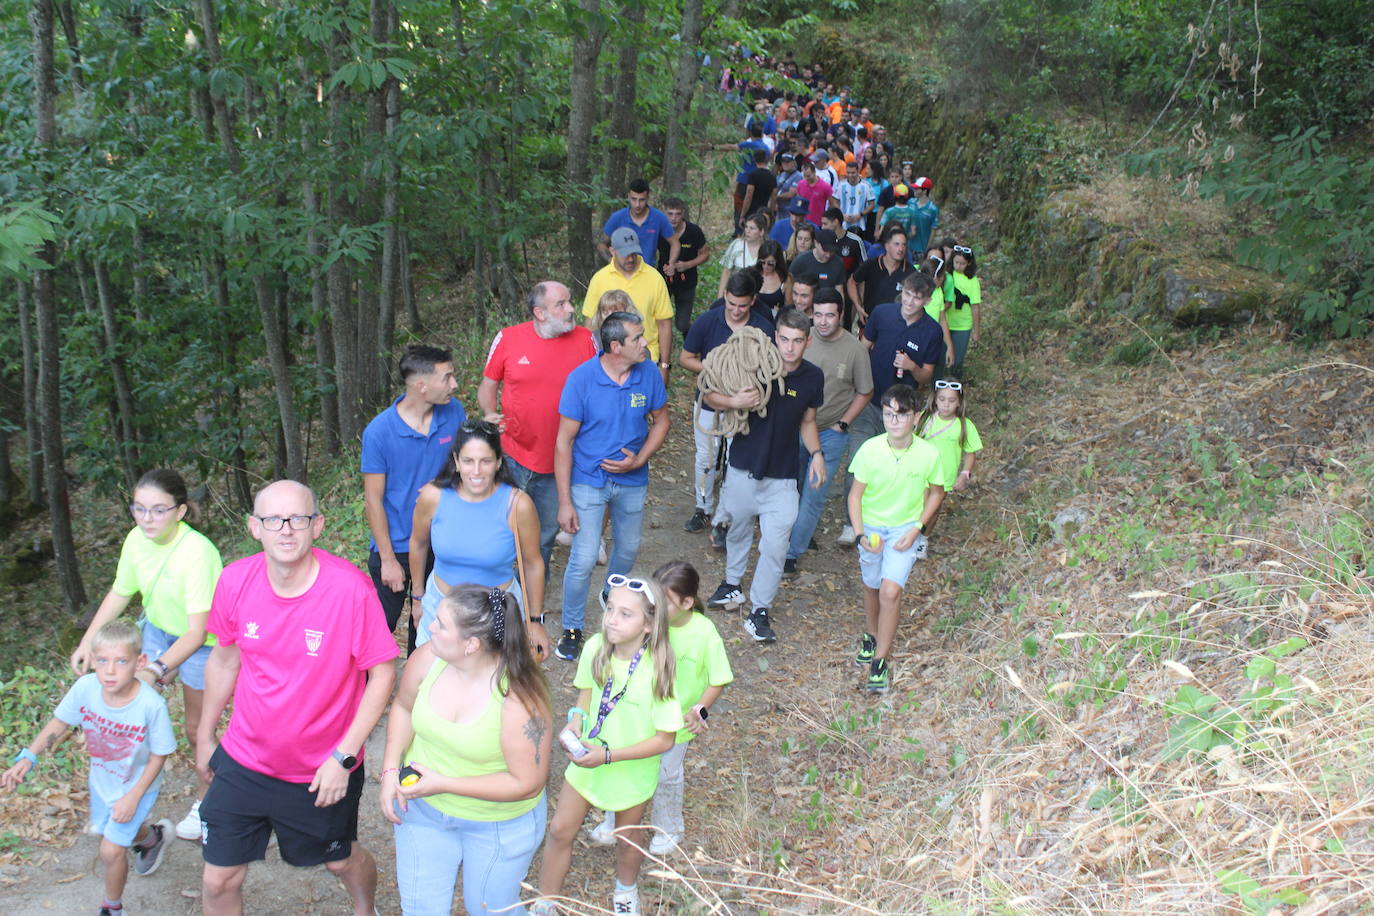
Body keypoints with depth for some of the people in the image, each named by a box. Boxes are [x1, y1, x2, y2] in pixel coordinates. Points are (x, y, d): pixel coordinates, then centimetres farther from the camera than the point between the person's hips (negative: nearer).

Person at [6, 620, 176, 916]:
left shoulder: (151, 705, -36)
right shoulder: (85, 688, -26)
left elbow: (159, 755, -21)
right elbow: (59, 723, -7)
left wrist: (133, 797, -19)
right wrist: (28, 757, -17)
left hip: (137, 785, -5)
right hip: (101, 780, 5)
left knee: (111, 851, -3)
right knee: (115, 832, 27)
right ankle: (152, 837, 62)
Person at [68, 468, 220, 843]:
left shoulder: (197, 552, -36)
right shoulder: (137, 540, -16)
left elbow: (197, 632, -37)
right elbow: (119, 594, 4)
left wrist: (159, 669, -47)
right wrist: (88, 642, 1)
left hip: (201, 643, -5)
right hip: (157, 630, 5)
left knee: (196, 728, 7)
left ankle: (206, 800, 32)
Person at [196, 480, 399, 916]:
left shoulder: (351, 589, -25)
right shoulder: (235, 581, -12)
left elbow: (382, 675, -16)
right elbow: (224, 659, 5)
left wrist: (342, 757, -18)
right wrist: (205, 736, 14)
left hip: (323, 771, -2)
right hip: (243, 762, 3)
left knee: (341, 859, 22)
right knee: (219, 880, 11)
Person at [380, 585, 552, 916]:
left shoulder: (520, 698, -32)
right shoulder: (427, 659, -18)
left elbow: (527, 783, -25)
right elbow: (403, 707, 3)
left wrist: (443, 783, -26)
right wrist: (390, 771, -9)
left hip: (499, 823, -4)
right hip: (423, 807, 4)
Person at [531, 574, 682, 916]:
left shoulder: (658, 670, -30)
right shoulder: (595, 648, -18)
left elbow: (664, 739, -23)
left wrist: (609, 755, -27)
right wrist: (576, 718, -17)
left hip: (632, 770, -3)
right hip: (587, 759, 3)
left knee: (627, 836, 21)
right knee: (560, 830, 11)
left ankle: (626, 888, 54)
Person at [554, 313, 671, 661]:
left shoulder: (649, 375, -10)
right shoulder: (581, 378, -19)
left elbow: (660, 421, 5)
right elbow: (564, 441, -15)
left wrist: (640, 460, -13)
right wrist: (564, 501, -15)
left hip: (632, 480, 4)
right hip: (589, 480, -4)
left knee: (628, 549, 20)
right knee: (584, 559, -6)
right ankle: (572, 628, 16)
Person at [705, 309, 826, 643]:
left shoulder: (813, 377, -3)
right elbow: (710, 396, -5)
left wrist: (816, 454, -5)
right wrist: (734, 402, -26)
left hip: (781, 477, 0)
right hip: (742, 469, 0)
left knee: (775, 546, -3)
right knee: (738, 530, 20)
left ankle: (759, 612, 10)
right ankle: (732, 584, 44)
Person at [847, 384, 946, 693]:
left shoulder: (928, 454, -18)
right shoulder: (870, 450, -19)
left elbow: (936, 493, 1)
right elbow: (855, 495, -9)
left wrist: (917, 528, -8)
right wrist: (860, 535, -20)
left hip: (905, 529, -1)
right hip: (871, 528, 2)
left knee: (890, 591, -16)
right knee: (871, 587, 19)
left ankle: (880, 661, -3)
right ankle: (871, 636, 47)